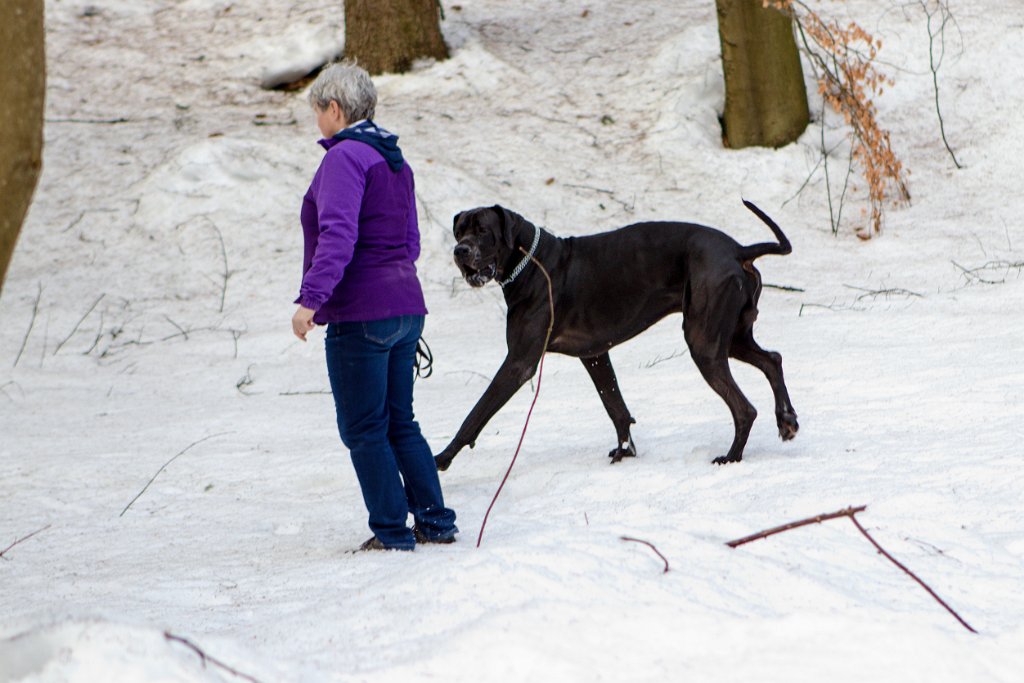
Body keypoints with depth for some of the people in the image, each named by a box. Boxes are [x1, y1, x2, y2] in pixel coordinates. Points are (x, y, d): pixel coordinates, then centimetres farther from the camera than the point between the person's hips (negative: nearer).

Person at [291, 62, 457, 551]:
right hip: (405, 307, 9)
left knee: (363, 431, 1)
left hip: (359, 316, -9)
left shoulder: (345, 157, -13)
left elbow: (338, 235, -25)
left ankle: (392, 532, 4)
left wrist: (312, 297, -30)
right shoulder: (394, 160, 15)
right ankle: (435, 522, 17)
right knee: (400, 422, 16)